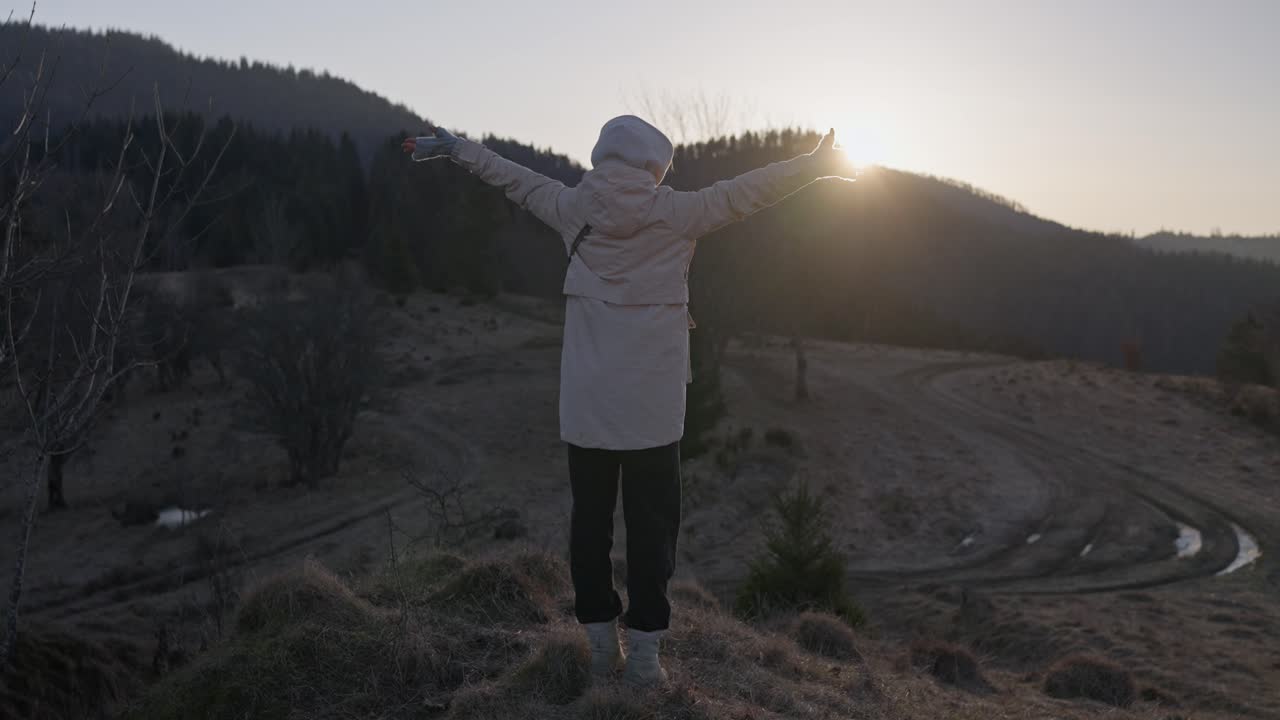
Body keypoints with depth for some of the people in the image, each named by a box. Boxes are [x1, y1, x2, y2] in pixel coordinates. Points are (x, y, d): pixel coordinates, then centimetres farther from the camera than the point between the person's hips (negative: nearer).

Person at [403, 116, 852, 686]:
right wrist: (815, 165, 16)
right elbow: (745, 191, 3)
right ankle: (643, 653, 9)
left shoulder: (575, 207, 2)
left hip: (585, 401, 3)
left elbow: (517, 179, 16)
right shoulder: (673, 212, -6)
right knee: (651, 524, 5)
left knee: (590, 517, 11)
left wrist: (454, 148, 32)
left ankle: (602, 646, 19)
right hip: (651, 403, -3)